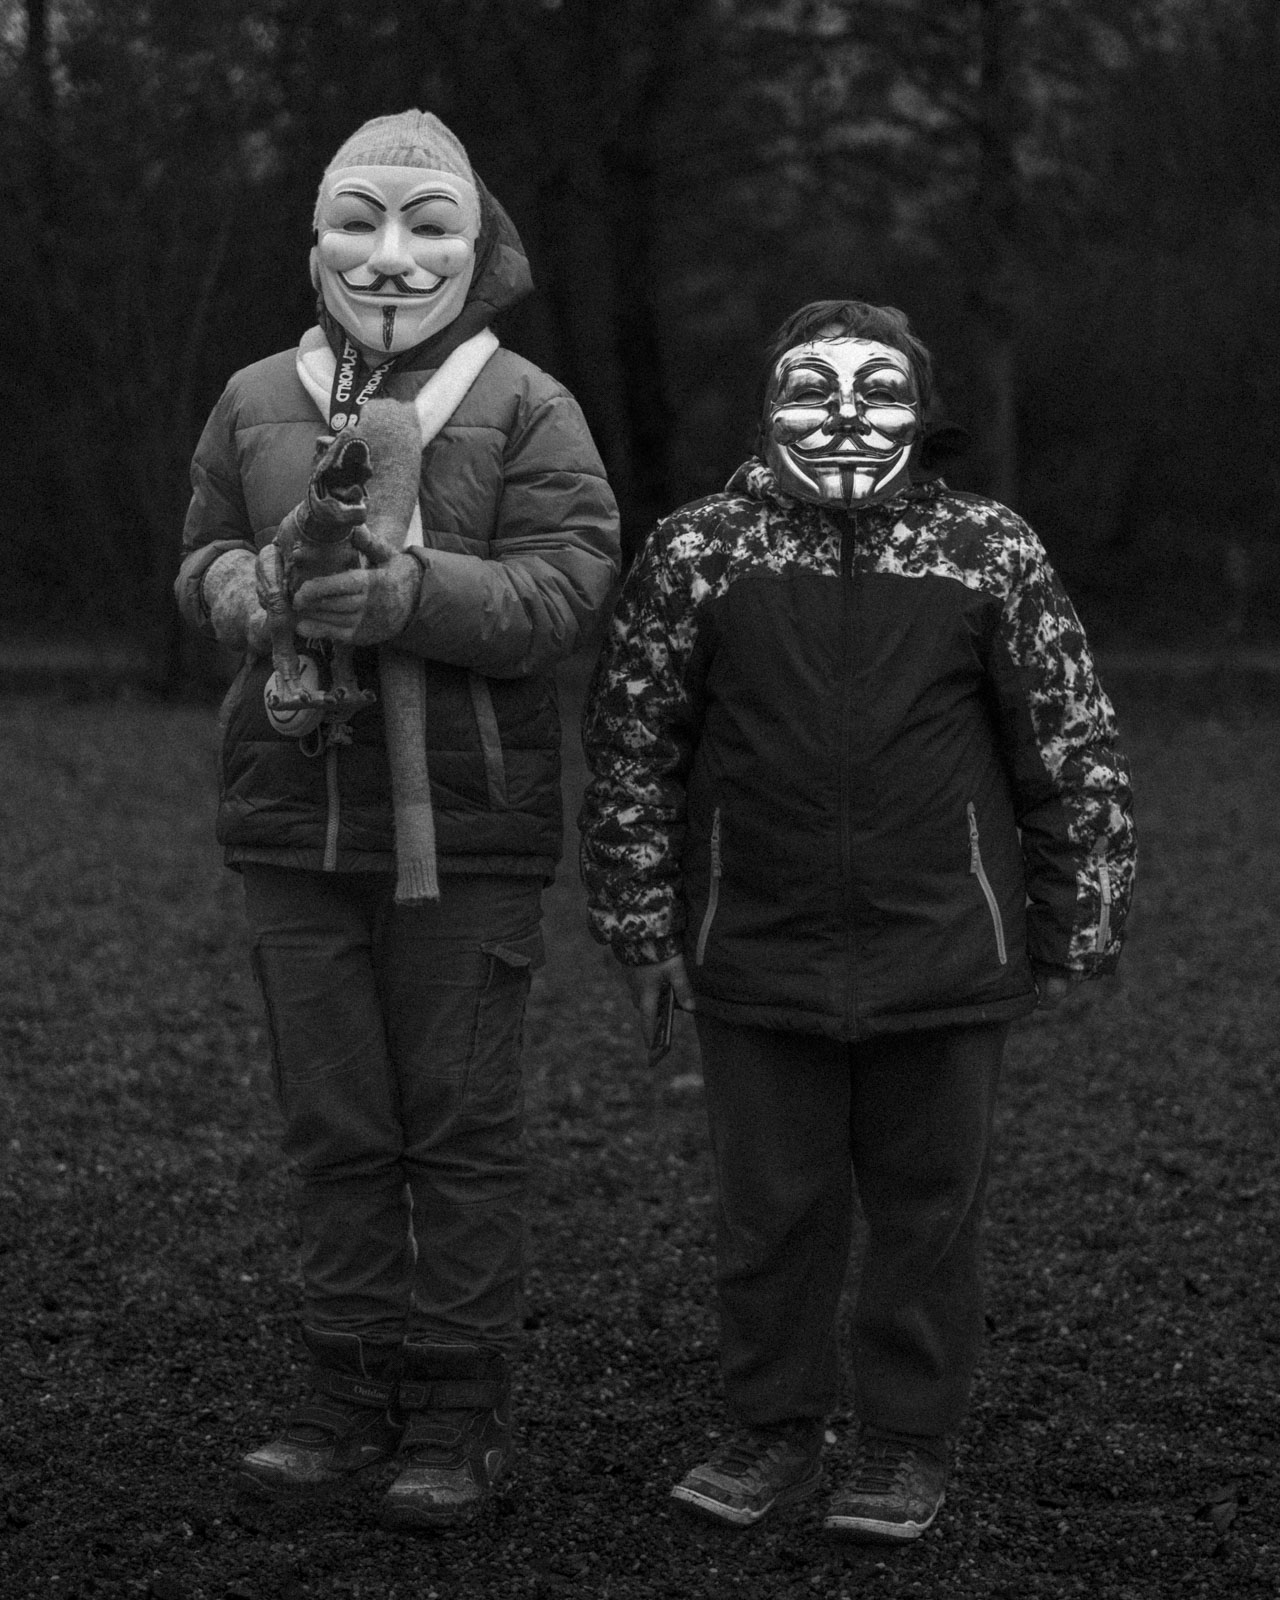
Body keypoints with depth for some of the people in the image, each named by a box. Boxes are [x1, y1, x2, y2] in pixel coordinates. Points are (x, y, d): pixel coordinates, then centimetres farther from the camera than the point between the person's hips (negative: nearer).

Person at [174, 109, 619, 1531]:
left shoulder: (524, 406, -3)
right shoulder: (257, 400, 8)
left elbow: (564, 588, -12)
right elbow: (202, 561, 15)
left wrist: (413, 590, -26)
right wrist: (251, 591, -9)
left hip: (464, 826, -3)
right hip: (293, 814, 4)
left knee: (461, 1128, 3)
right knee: (332, 1123, 11)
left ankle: (458, 1416, 14)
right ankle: (351, 1393, 23)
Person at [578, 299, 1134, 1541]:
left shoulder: (992, 556, 0)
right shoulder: (697, 552, 1)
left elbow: (1075, 756, 4)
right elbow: (630, 748, 5)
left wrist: (1074, 931, 4)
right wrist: (642, 925, 4)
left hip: (943, 959, 0)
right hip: (757, 958, 1)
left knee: (926, 1206, 9)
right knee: (769, 1206, 10)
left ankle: (907, 1441, 23)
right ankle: (773, 1427, 26)